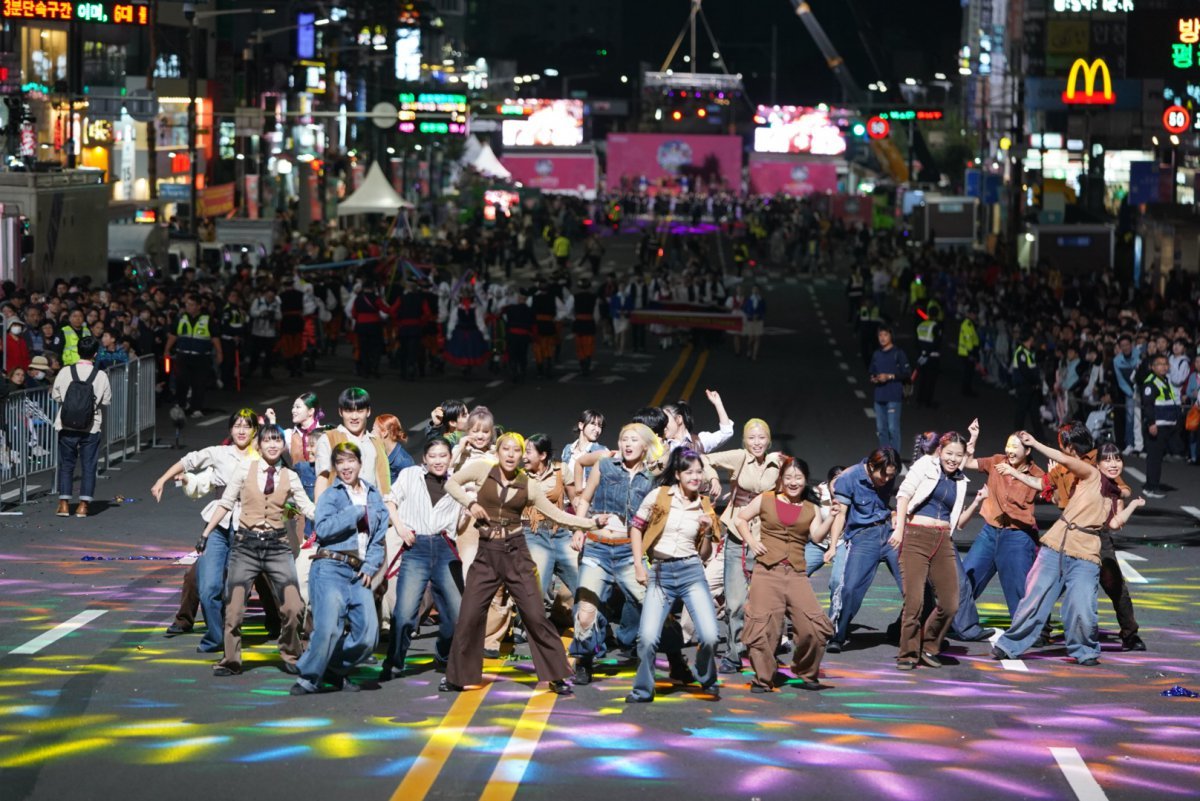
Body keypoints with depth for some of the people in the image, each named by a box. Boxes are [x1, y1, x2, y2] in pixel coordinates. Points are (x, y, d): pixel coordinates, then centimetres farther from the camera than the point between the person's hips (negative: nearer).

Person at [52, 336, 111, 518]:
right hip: (91, 428, -1)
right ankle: (83, 505, 4)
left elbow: (55, 396, -1)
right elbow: (107, 401, -3)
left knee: (66, 464, 10)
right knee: (88, 466, 7)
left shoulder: (65, 373, -8)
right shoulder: (101, 376, -9)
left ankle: (64, 503, 7)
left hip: (66, 427, 1)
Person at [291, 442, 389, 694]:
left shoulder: (374, 497, 17)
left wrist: (371, 566, 1)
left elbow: (379, 538, 16)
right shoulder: (330, 495, 4)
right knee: (328, 628, -19)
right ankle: (308, 678, -1)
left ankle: (336, 671, 20)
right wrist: (356, 512, -9)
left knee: (367, 634, -4)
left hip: (359, 573, 5)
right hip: (330, 568, -5)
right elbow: (323, 529, -14)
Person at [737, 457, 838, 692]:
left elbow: (817, 536, 0)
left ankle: (807, 674, 12)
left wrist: (831, 518, -14)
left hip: (796, 573, 1)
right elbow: (739, 519, 15)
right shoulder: (765, 500, 9)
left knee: (814, 626, -8)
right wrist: (752, 542, 3)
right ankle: (762, 679, 7)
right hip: (767, 570, -1)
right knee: (763, 627, -5)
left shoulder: (810, 509, 13)